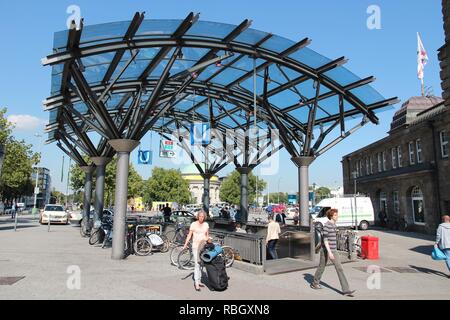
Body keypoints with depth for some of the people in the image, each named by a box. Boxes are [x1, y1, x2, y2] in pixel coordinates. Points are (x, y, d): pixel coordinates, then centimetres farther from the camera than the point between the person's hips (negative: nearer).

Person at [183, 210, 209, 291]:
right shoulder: (193, 224, -5)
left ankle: (198, 281, 21)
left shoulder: (206, 224, 6)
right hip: (196, 246, -4)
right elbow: (189, 235, -4)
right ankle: (196, 283, -6)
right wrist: (185, 244, -12)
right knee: (196, 264, -8)